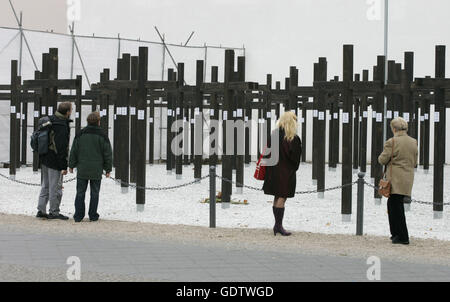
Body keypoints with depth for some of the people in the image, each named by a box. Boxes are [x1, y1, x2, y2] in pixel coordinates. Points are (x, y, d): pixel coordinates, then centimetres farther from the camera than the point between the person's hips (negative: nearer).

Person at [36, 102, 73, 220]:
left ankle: (41, 210, 18)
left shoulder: (50, 120, 7)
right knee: (55, 187, 1)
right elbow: (62, 148, -22)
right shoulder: (62, 126, -21)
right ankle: (54, 212, 8)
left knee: (45, 186, 16)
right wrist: (64, 166, -18)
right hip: (55, 161, -9)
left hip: (44, 159, 9)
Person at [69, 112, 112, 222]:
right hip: (96, 171, -1)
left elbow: (73, 152, 4)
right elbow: (108, 154, -1)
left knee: (80, 193, 7)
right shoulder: (102, 136, -4)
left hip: (82, 171, 1)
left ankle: (78, 215, 5)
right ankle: (93, 215, 9)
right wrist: (108, 169, 8)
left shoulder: (80, 135, 0)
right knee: (94, 193, 7)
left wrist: (71, 165, 14)